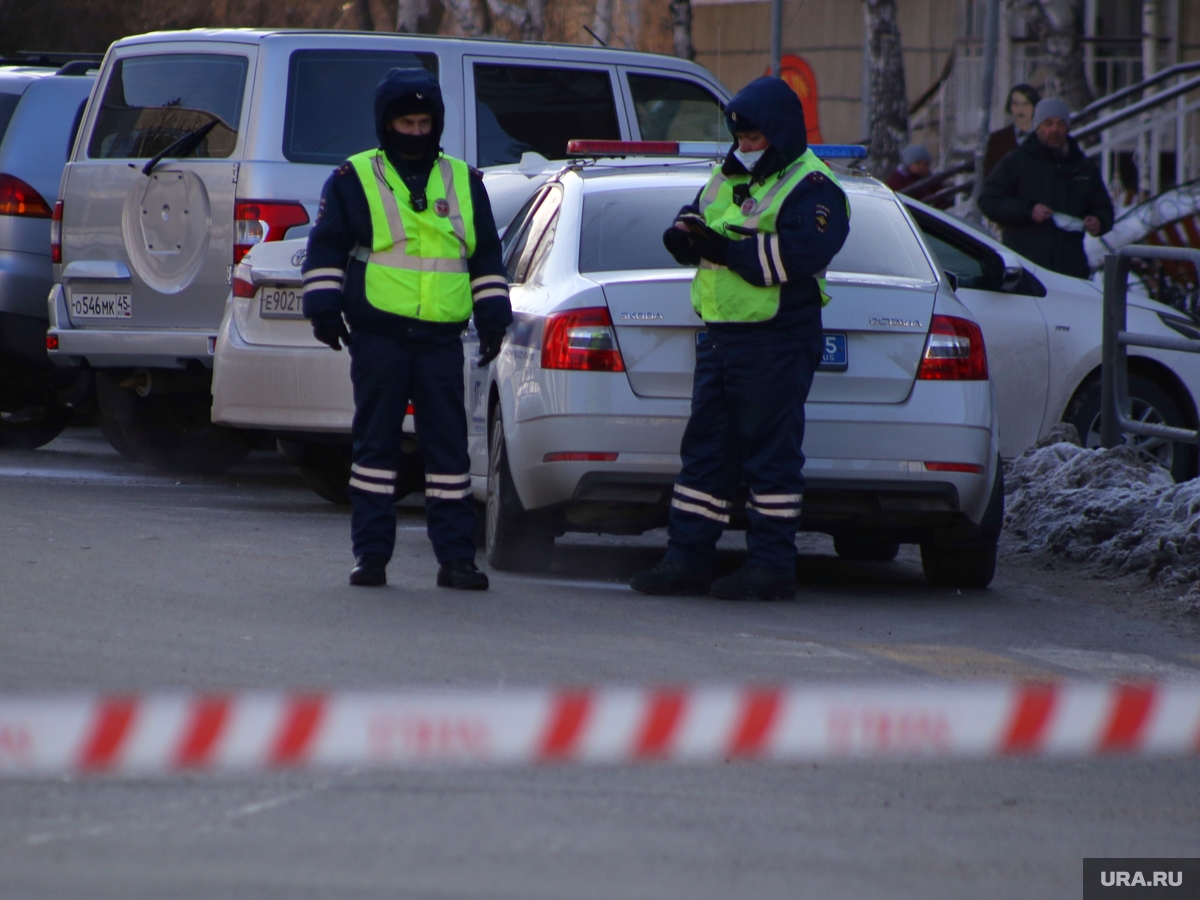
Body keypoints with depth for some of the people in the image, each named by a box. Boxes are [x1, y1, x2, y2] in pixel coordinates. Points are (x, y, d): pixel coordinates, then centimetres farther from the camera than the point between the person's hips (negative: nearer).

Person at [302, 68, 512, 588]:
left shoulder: (463, 183, 14)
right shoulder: (354, 180, 6)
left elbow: (486, 256, 20)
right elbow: (325, 248, 7)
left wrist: (492, 315, 12)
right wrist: (324, 306, -3)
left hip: (442, 339, 2)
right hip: (377, 335, -2)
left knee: (448, 444, 0)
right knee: (375, 443, 1)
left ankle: (455, 555, 3)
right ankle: (371, 551, 5)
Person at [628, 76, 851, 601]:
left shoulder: (811, 189, -9)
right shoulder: (729, 177, 18)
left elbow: (797, 253, -23)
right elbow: (693, 219, 22)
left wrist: (725, 249, -21)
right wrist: (686, 234, -3)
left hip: (776, 339, -9)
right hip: (719, 335, 9)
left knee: (770, 455, -5)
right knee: (705, 448, 9)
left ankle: (772, 565, -1)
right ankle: (687, 559, 12)